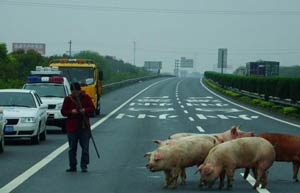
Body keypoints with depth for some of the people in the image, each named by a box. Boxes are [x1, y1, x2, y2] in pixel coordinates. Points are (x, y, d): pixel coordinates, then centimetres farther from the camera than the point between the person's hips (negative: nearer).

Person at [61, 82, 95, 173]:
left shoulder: (86, 97, 3)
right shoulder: (67, 99, 3)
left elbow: (92, 108, 2)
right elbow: (63, 111, 3)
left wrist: (85, 110, -18)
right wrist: (71, 112, -16)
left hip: (84, 126, 0)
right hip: (72, 127, 0)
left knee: (85, 147, -2)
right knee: (72, 148, 5)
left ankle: (84, 166, 4)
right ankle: (72, 167, 12)